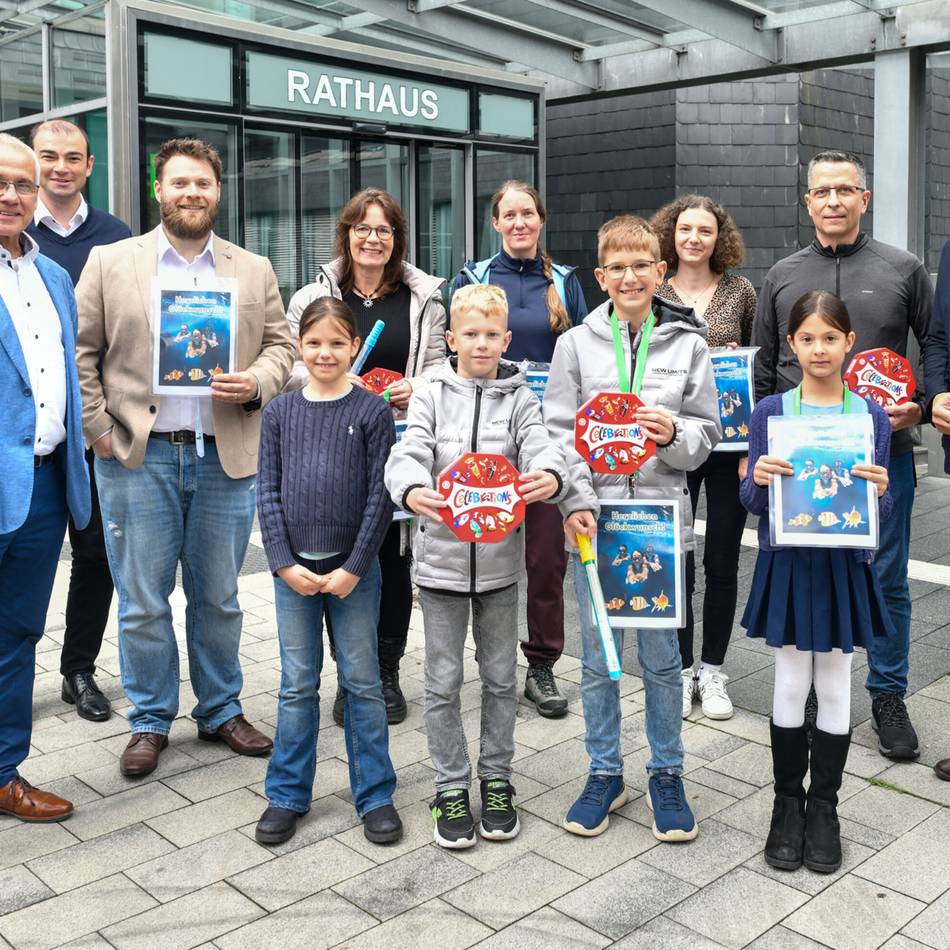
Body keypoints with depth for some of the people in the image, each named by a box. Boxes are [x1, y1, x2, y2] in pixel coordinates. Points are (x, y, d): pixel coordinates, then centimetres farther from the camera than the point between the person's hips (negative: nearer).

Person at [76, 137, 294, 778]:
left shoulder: (255, 271, 10)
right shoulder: (110, 263, 4)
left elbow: (281, 344, 10)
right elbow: (81, 351, 3)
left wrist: (257, 382, -10)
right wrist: (97, 428, -6)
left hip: (227, 457, 2)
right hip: (138, 459, -1)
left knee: (219, 598, 12)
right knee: (143, 602, 6)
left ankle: (222, 712, 29)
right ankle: (151, 721, 23)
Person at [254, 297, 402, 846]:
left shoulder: (373, 411, -3)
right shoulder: (281, 412, 4)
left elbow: (380, 495, -6)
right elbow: (268, 492, 2)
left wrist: (354, 567, -11)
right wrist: (284, 563, -7)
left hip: (353, 567, -2)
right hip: (292, 568, 2)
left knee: (362, 682, 7)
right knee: (298, 684, 10)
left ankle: (375, 795, 20)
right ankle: (288, 794, 23)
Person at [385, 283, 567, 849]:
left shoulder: (520, 400, 1)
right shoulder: (432, 399, 0)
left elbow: (540, 448, -15)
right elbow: (408, 456, -13)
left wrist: (550, 476, -39)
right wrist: (412, 490, -37)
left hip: (500, 559, 1)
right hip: (442, 556, 0)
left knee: (501, 677, 13)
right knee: (444, 681, 7)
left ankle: (497, 780, 30)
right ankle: (451, 787, 23)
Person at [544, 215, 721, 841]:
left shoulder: (687, 343, 4)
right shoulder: (577, 344, 3)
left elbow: (708, 433, 6)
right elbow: (559, 432, -1)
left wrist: (674, 432, -16)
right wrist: (576, 502, -13)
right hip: (595, 517, 0)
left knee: (661, 654, 8)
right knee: (599, 656, 9)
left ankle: (667, 775, 25)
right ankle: (605, 774, 25)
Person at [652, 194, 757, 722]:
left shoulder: (741, 291, 4)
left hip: (729, 444, 1)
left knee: (722, 561, 8)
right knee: (674, 560, 5)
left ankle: (712, 670, 23)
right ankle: (680, 668, 22)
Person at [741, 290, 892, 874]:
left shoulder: (871, 416, 0)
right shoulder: (771, 413, -2)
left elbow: (881, 513, 1)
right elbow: (753, 502, -2)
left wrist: (880, 492, -21)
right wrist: (758, 480, -23)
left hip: (844, 566, 1)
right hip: (787, 563, 0)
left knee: (835, 689, 9)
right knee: (790, 687, 7)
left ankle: (824, 808, 25)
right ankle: (787, 804, 24)